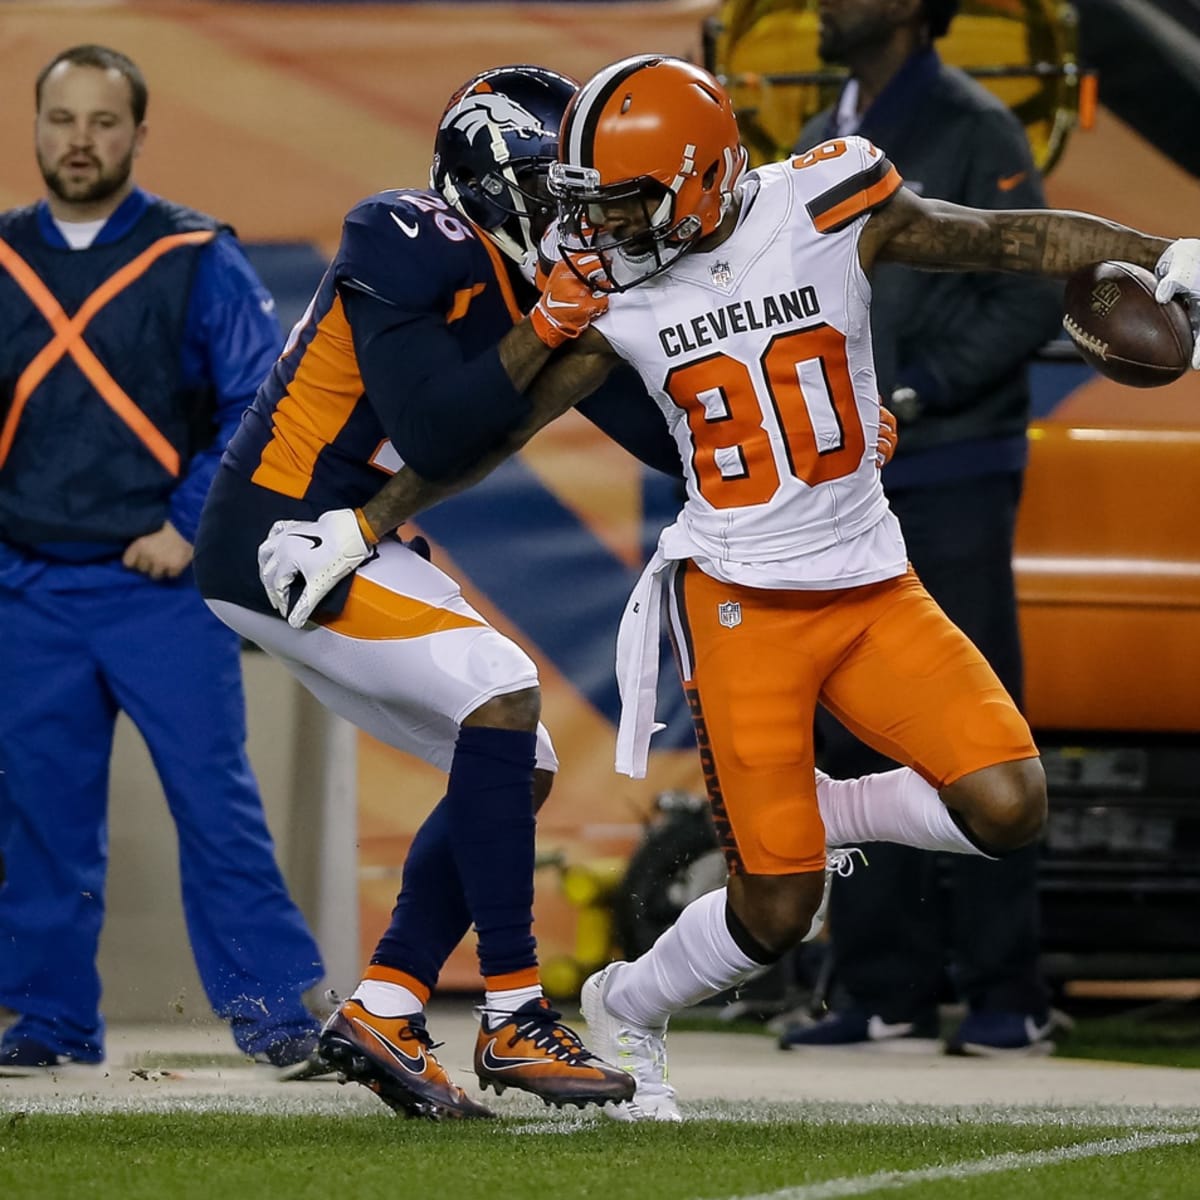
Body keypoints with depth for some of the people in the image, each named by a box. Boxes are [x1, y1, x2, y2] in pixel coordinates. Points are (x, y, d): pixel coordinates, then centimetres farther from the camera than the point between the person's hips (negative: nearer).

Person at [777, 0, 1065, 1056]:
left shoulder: (974, 132, -5)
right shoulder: (823, 144, 16)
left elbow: (1032, 300, -11)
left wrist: (911, 392, -16)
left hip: (948, 479, -7)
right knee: (858, 735, 6)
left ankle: (1008, 995, -1)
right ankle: (888, 990, 12)